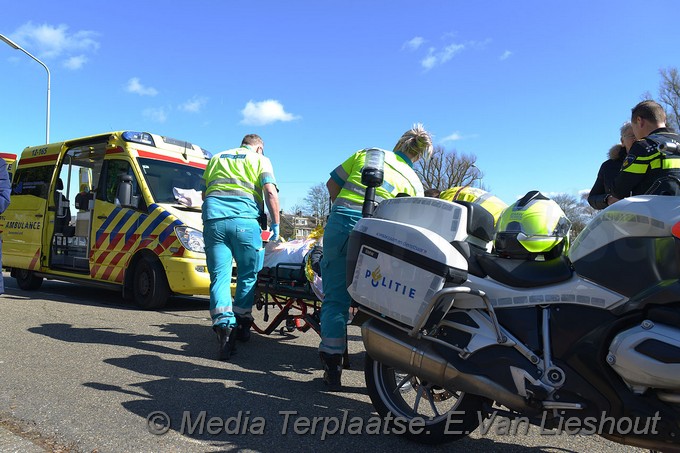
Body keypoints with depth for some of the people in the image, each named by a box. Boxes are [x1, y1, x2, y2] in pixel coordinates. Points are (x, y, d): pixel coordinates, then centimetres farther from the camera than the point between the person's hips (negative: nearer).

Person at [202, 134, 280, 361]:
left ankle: (224, 326, -13)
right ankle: (242, 324, 20)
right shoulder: (260, 160, 15)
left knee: (219, 275, 2)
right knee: (248, 274, 12)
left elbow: (204, 193, 30)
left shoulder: (216, 158, 28)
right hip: (244, 219, -3)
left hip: (213, 217, 3)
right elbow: (270, 192, 0)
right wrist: (275, 225, 5)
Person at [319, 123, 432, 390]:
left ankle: (332, 369, 9)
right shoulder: (414, 183, 14)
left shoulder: (366, 154, 16)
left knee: (335, 298, 8)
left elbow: (332, 183, 17)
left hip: (339, 222, 1)